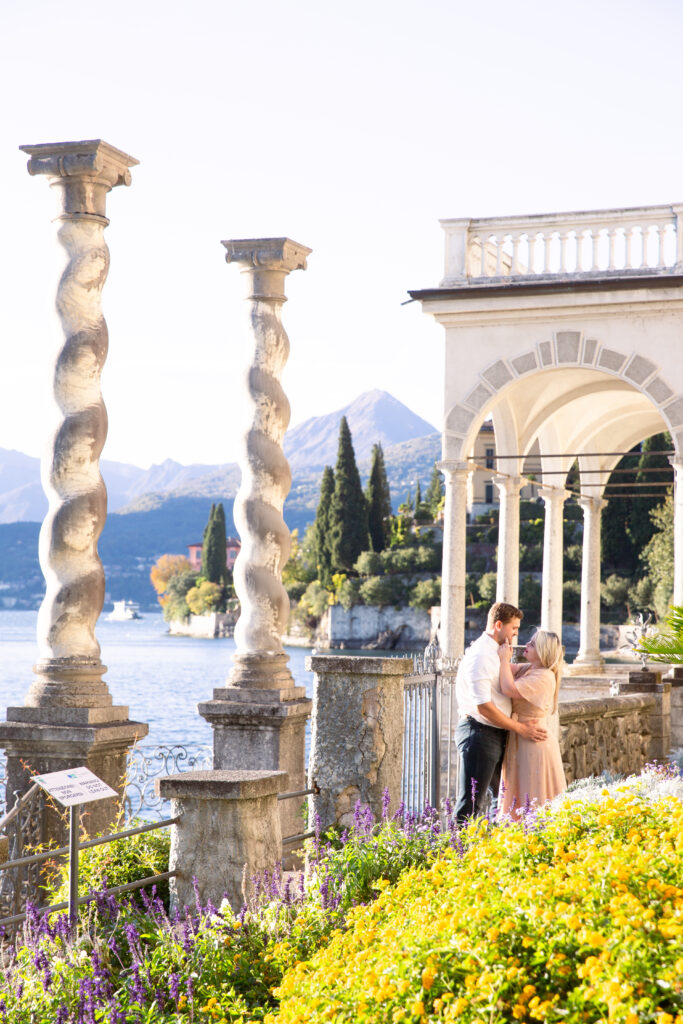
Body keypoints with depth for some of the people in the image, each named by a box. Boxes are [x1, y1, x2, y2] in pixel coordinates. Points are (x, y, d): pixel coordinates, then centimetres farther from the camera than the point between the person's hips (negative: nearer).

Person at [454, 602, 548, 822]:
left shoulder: (496, 653, 15)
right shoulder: (480, 655, -16)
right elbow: (483, 706, -22)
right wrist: (521, 729, -16)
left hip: (497, 735, 10)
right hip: (479, 733, -10)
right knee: (471, 804, -9)